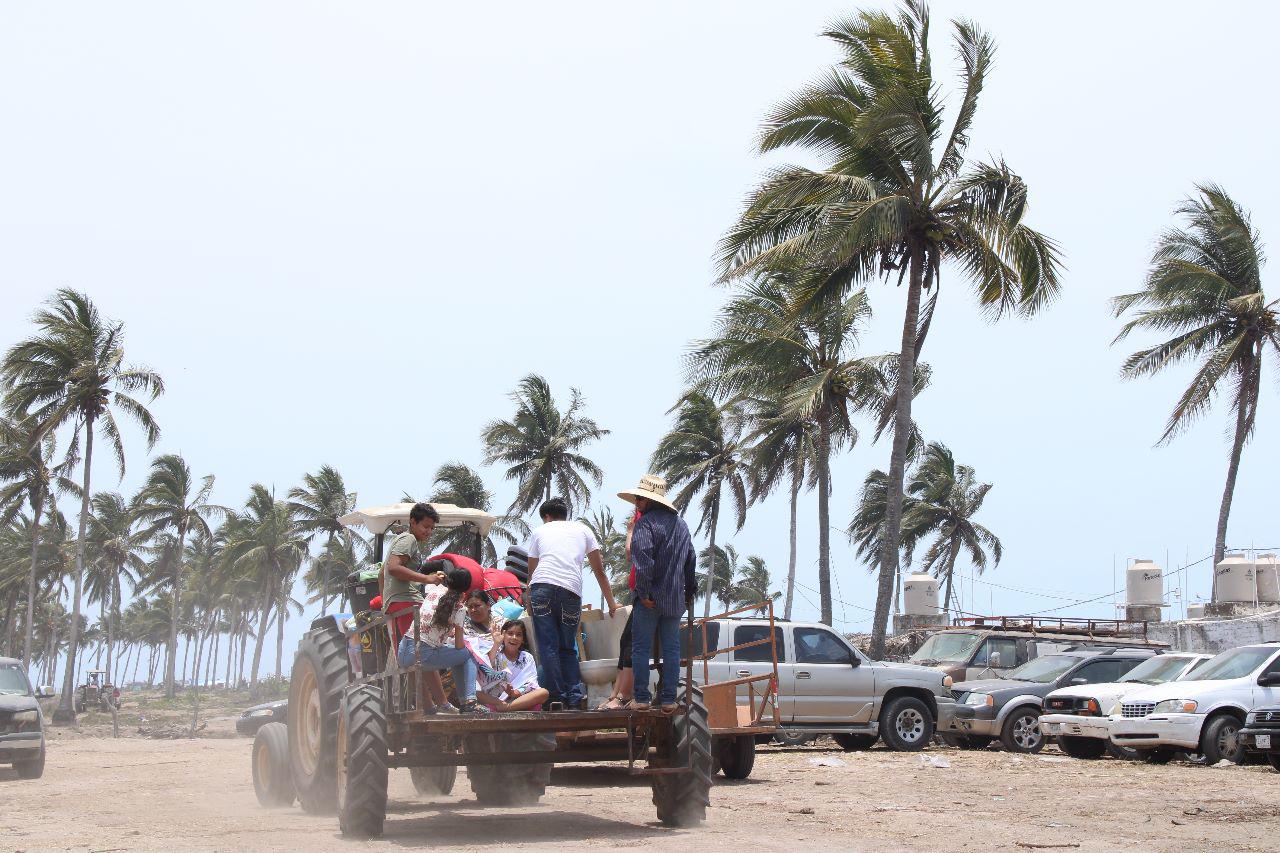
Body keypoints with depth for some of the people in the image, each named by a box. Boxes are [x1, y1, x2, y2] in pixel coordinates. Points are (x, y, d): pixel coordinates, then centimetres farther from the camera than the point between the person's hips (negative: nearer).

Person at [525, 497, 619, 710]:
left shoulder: (539, 531, 25)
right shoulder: (582, 530, 27)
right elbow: (599, 571, 26)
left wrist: (529, 604, 35)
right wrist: (611, 603, 30)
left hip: (541, 587, -1)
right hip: (571, 590, 1)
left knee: (548, 646, 2)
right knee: (568, 648, 13)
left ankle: (557, 697, -3)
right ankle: (575, 696, 1)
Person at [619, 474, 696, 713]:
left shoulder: (646, 523, -11)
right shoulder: (681, 524, 12)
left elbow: (643, 560, -22)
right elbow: (691, 560, 19)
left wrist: (644, 593, -18)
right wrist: (690, 590, 26)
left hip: (649, 599, -6)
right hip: (675, 599, 6)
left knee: (641, 648, 2)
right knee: (671, 649, 8)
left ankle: (641, 698, 2)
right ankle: (668, 699, 8)